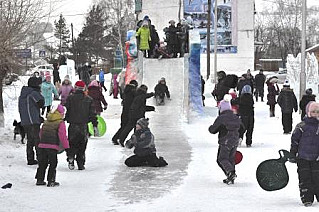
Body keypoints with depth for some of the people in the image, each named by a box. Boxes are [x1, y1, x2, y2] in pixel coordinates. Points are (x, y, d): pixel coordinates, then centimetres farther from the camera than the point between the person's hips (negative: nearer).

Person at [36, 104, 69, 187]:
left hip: (42, 145, 6)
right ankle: (51, 181, 2)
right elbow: (62, 136, -10)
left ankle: (39, 180, 17)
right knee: (53, 164, 4)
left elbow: (41, 133, 22)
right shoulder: (60, 123, -5)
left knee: (42, 163, 14)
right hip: (52, 147, -6)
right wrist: (66, 146, -1)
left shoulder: (46, 122, 15)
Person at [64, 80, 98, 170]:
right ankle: (81, 164, 8)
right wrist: (95, 124, 8)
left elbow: (65, 111, -2)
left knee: (72, 144, 10)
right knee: (82, 146, 9)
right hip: (84, 127, 1)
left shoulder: (70, 98, -3)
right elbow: (92, 114, 3)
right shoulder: (89, 99, 2)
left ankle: (71, 160, -3)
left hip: (72, 125, -1)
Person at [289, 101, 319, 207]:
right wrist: (292, 155, 1)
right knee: (305, 178, -2)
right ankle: (307, 199, 4)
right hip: (303, 158, -2)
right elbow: (294, 141, 2)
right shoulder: (301, 126, -4)